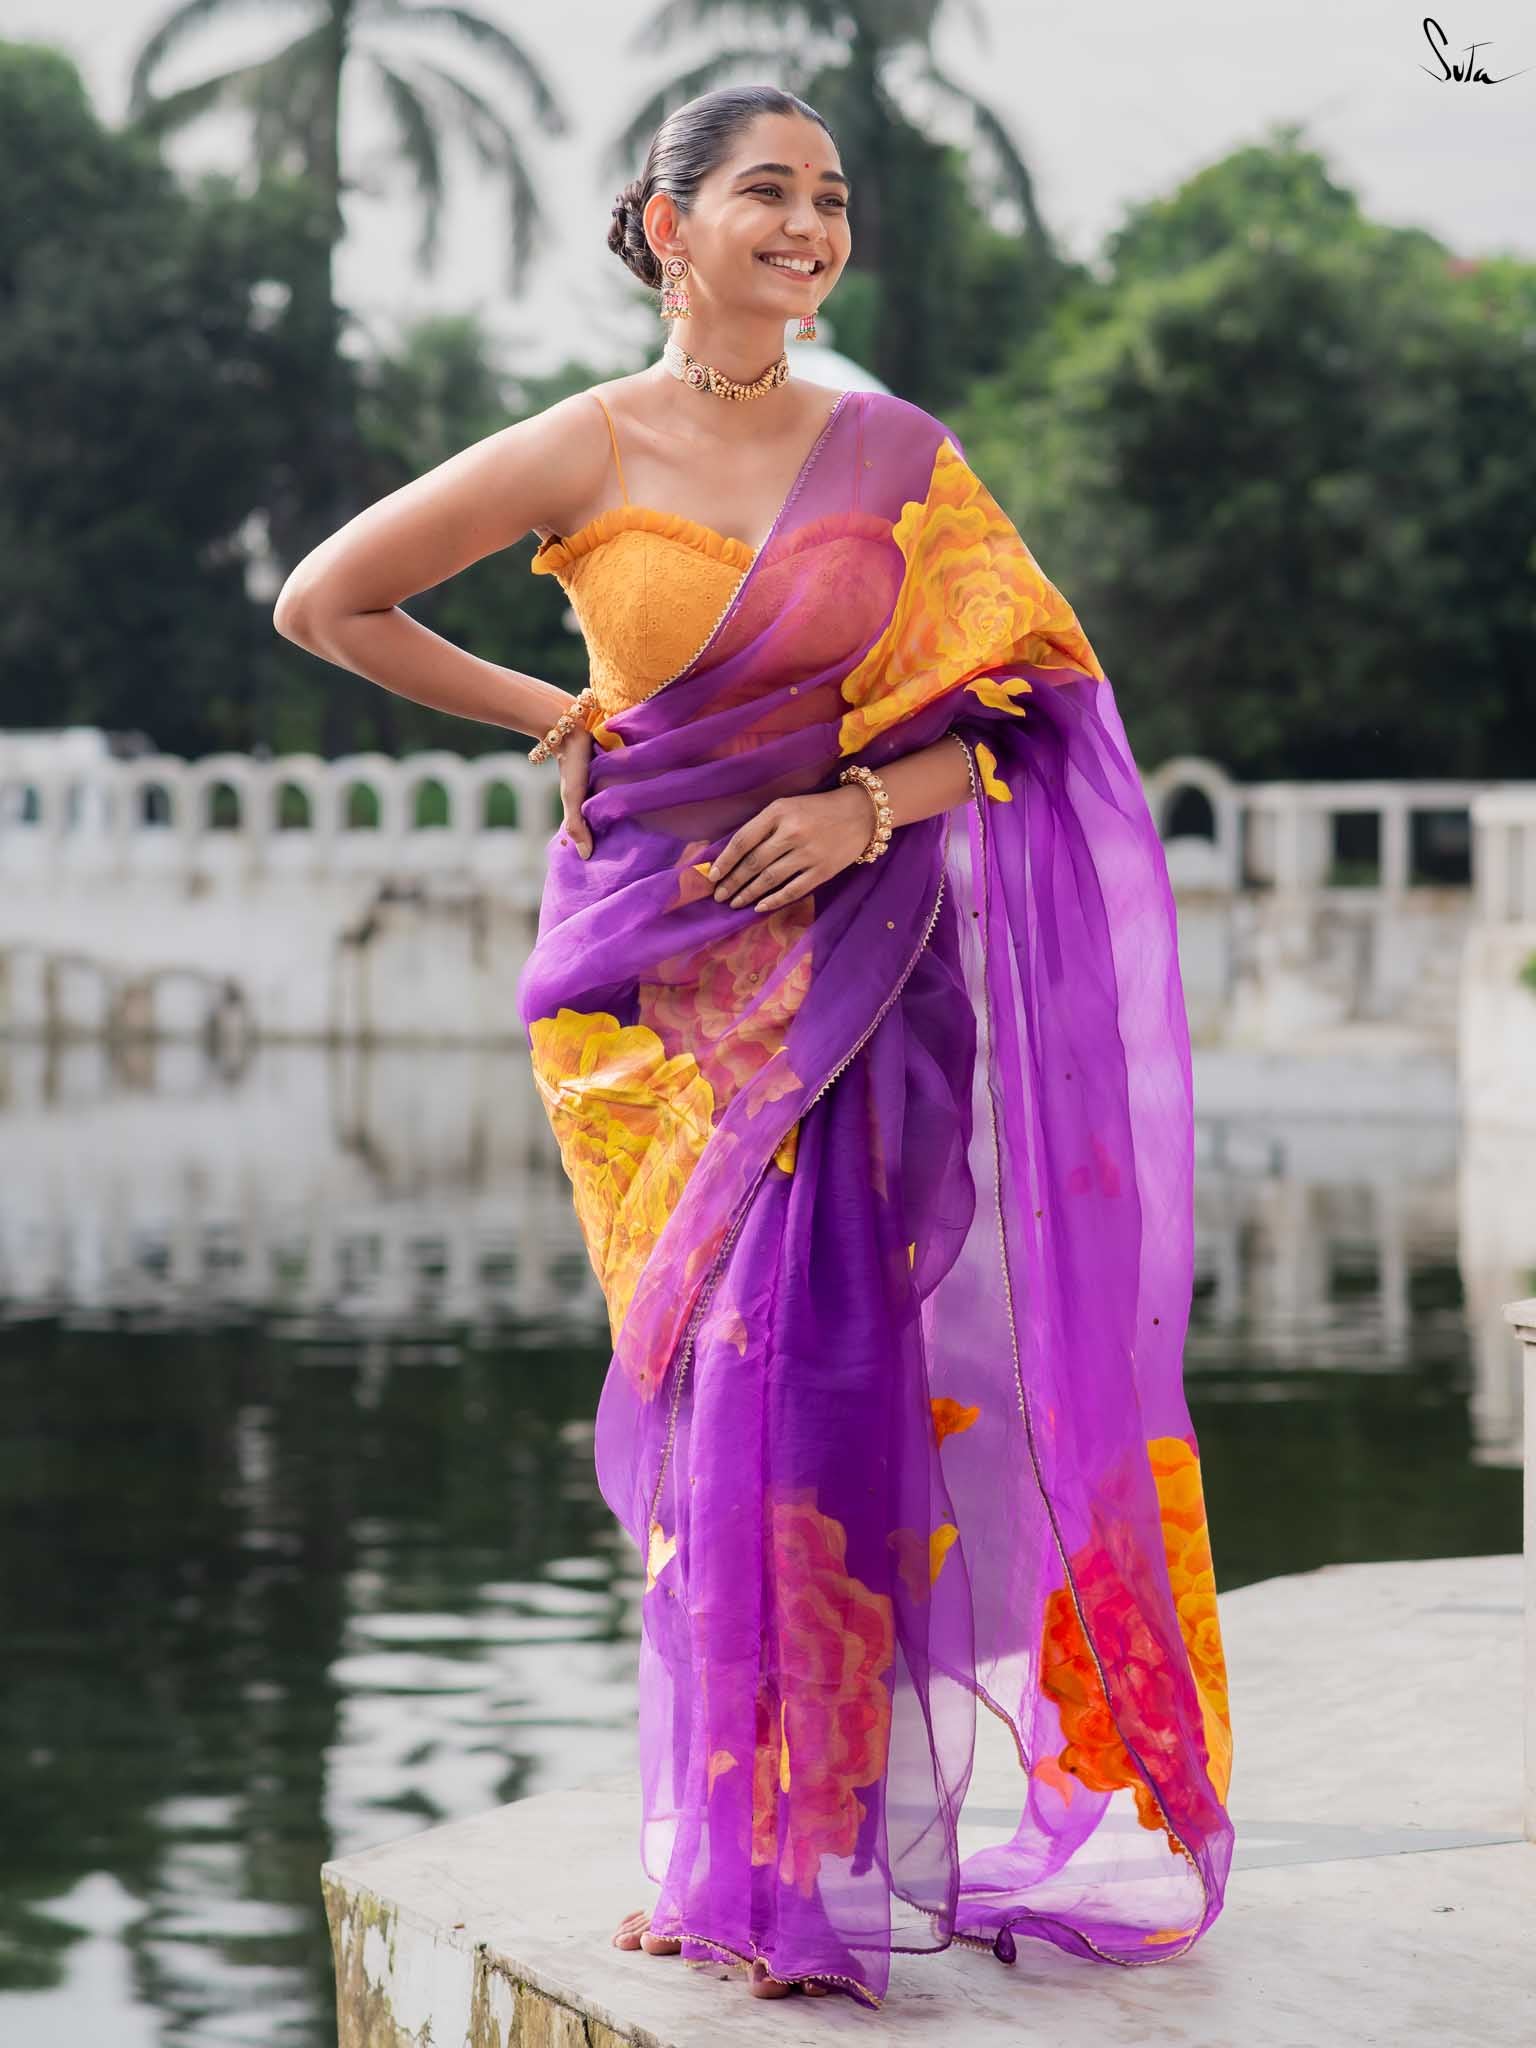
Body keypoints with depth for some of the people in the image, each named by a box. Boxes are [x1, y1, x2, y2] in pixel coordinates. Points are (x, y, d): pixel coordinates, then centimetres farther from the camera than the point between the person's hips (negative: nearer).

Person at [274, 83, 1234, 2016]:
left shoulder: (897, 458, 5)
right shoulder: (586, 454, 0)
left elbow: (1012, 707, 4)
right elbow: (324, 602, 6)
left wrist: (865, 808, -13)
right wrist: (553, 717, 6)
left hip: (855, 964, 1)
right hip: (664, 973, -1)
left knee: (853, 1367, -6)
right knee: (724, 1380, -1)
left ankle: (872, 1849, 2)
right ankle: (735, 1847, 9)